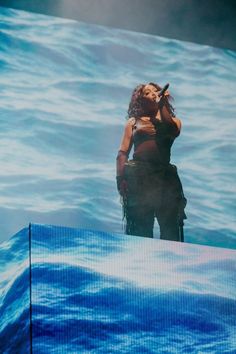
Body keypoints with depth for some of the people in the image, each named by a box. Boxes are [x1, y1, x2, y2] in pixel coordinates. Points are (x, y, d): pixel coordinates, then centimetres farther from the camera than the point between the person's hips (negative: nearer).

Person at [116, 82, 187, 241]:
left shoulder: (173, 121, 19)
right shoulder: (134, 122, 17)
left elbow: (172, 131, -7)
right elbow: (123, 153, 9)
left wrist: (163, 104, 1)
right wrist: (120, 179, -5)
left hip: (164, 175, 0)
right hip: (138, 176, 0)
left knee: (170, 228, -8)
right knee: (140, 229, -1)